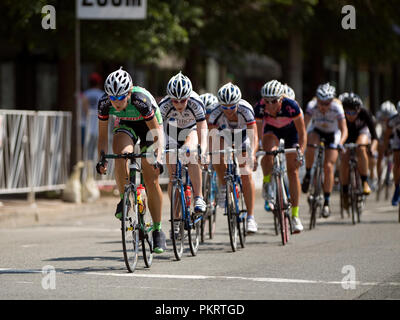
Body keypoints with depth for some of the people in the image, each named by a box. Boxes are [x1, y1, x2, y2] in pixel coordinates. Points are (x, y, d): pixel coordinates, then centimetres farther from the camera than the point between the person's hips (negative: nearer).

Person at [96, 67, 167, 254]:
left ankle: (158, 231, 4)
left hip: (149, 126, -2)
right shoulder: (105, 103, -26)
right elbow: (103, 135, -15)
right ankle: (124, 200, -13)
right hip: (126, 126, 2)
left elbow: (156, 134, -30)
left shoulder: (141, 100, -37)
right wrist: (102, 158, -29)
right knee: (120, 155, -33)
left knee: (151, 181, -7)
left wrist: (157, 158, -42)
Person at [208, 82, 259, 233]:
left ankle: (251, 217, -6)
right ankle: (223, 188, -11)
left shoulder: (245, 110, -36)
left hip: (242, 134, -1)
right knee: (217, 152, -33)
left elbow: (253, 135, -41)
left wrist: (252, 154, -58)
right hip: (223, 134, 1)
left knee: (246, 175, -10)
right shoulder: (216, 112, -34)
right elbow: (210, 135, -40)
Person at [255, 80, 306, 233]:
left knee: (293, 170, -4)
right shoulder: (260, 109, -33)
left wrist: (300, 152, -39)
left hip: (290, 129, -1)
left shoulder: (291, 106, -37)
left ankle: (295, 215, 3)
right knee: (268, 151, -33)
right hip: (271, 128, 1)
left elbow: (302, 133, -28)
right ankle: (267, 188, -13)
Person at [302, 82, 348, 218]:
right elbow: (303, 125, -34)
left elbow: (344, 130, -33)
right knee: (311, 145, -35)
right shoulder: (312, 105, -28)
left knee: (328, 167, -12)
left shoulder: (337, 108, -29)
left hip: (332, 135, -1)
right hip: (316, 131, 1)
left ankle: (327, 202, -1)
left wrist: (340, 143, -51)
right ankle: (308, 175, -11)